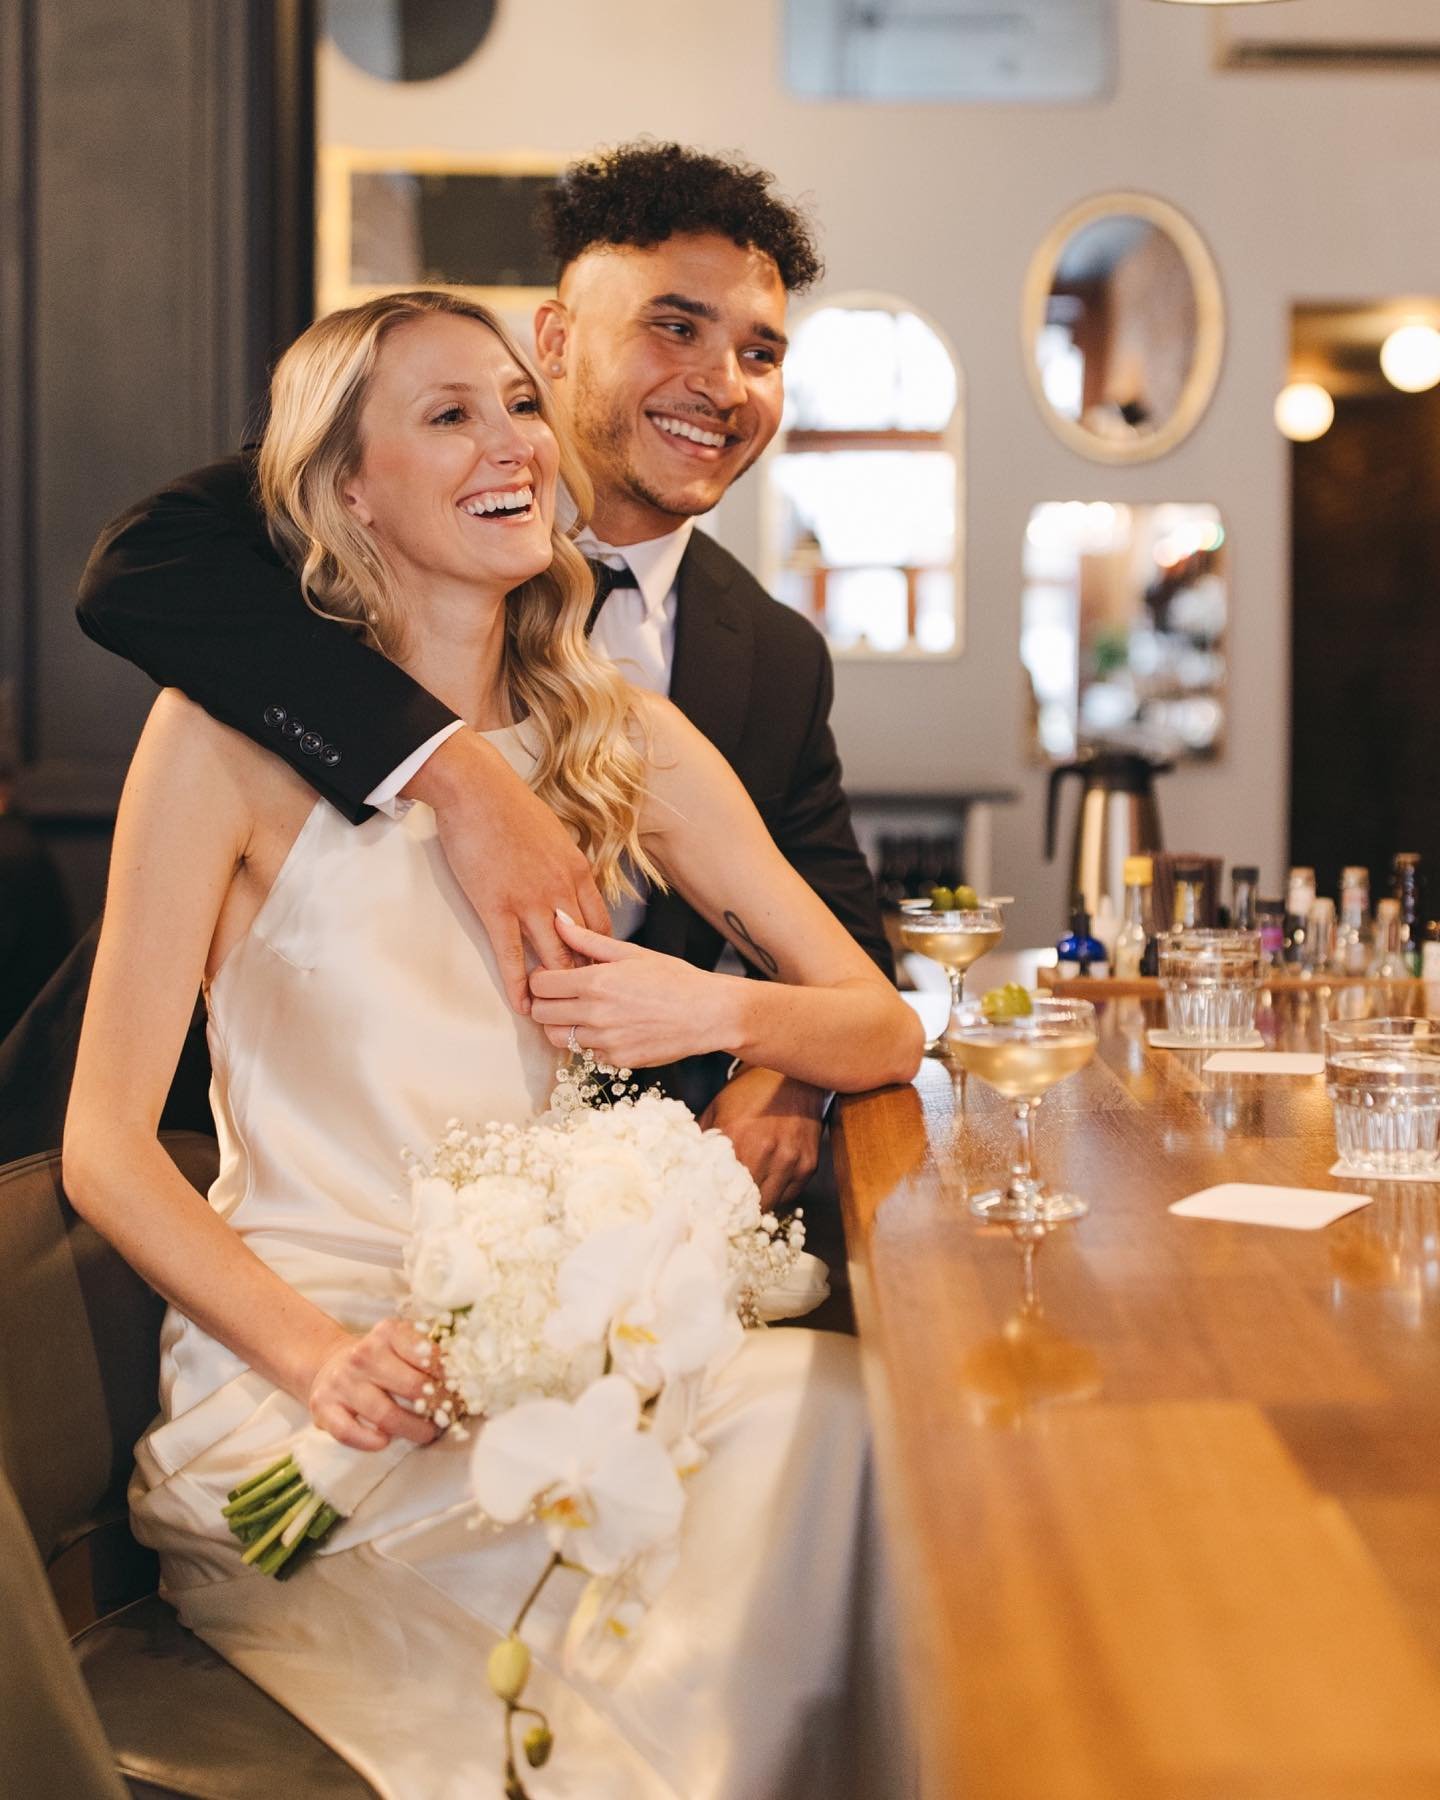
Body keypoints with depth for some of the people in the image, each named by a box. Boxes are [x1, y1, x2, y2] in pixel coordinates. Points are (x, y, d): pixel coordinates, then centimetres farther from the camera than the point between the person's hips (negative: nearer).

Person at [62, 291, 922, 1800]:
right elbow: (105, 1148, -5)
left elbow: (883, 1028, 9)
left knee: (853, 1412, -24)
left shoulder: (625, 738, 9)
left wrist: (718, 1011, -13)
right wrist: (318, 1352, -20)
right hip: (301, 1386, -4)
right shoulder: (233, 731, -3)